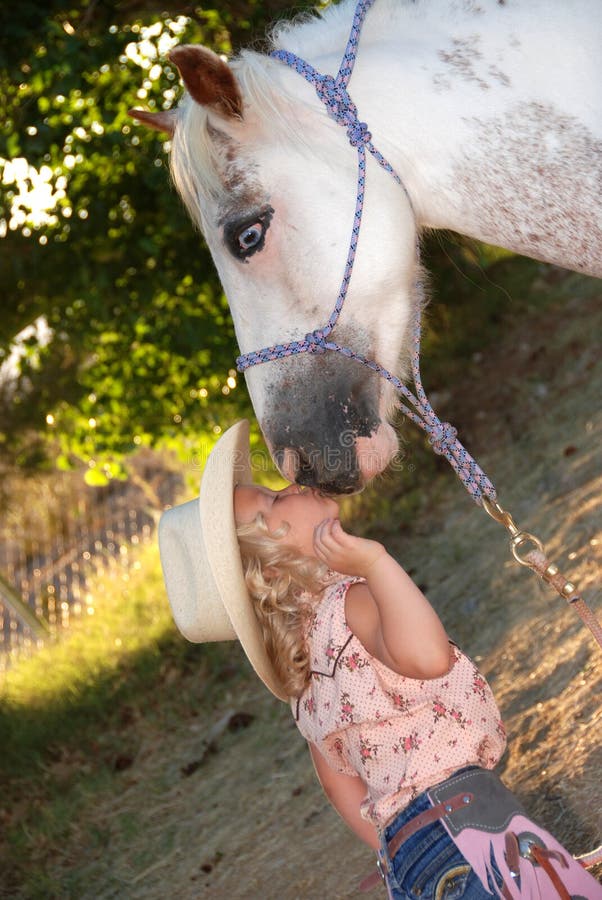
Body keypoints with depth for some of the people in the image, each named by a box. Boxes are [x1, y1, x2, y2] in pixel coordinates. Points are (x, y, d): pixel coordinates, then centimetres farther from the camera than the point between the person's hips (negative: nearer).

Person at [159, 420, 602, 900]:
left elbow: (339, 780, 21)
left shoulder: (305, 678, 15)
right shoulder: (349, 598, -13)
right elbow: (426, 655, -35)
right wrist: (374, 561, -28)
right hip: (463, 820, -9)